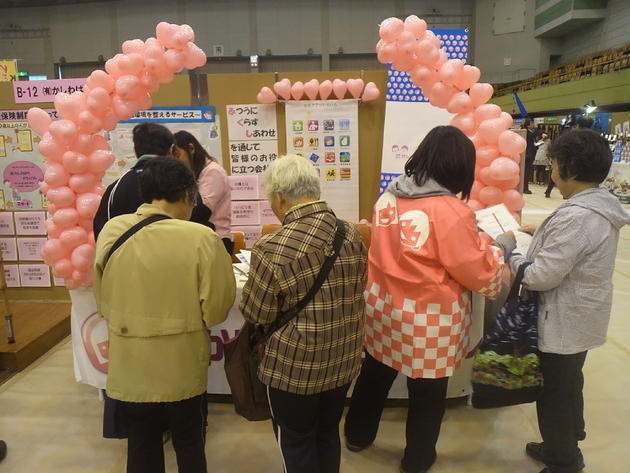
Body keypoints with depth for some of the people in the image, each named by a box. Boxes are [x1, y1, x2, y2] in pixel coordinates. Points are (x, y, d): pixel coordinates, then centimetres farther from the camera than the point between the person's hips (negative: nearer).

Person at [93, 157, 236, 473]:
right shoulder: (202, 238, -22)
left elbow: (103, 302, 4)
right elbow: (217, 309, -15)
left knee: (141, 445, 24)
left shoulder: (110, 232, -9)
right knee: (189, 443, 21)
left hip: (129, 366, 3)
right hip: (182, 367, -3)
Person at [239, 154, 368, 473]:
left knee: (296, 442, 18)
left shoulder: (273, 249, -25)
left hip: (295, 366, -5)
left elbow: (256, 314, -13)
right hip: (343, 360, 6)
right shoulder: (352, 234, -6)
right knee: (328, 433, 26)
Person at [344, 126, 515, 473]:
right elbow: (479, 274, -14)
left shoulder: (389, 195, -1)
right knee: (427, 392, 17)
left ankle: (357, 436, 46)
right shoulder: (451, 211, -23)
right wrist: (500, 248, 5)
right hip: (427, 317, -6)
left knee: (375, 374, 25)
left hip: (382, 306, 6)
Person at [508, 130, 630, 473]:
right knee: (569, 385, 26)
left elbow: (541, 277, -27)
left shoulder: (576, 217, -30)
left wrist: (510, 255, -12)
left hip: (563, 323, -10)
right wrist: (540, 234, 4)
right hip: (581, 318, 10)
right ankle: (567, 445, 47)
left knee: (554, 394, 11)